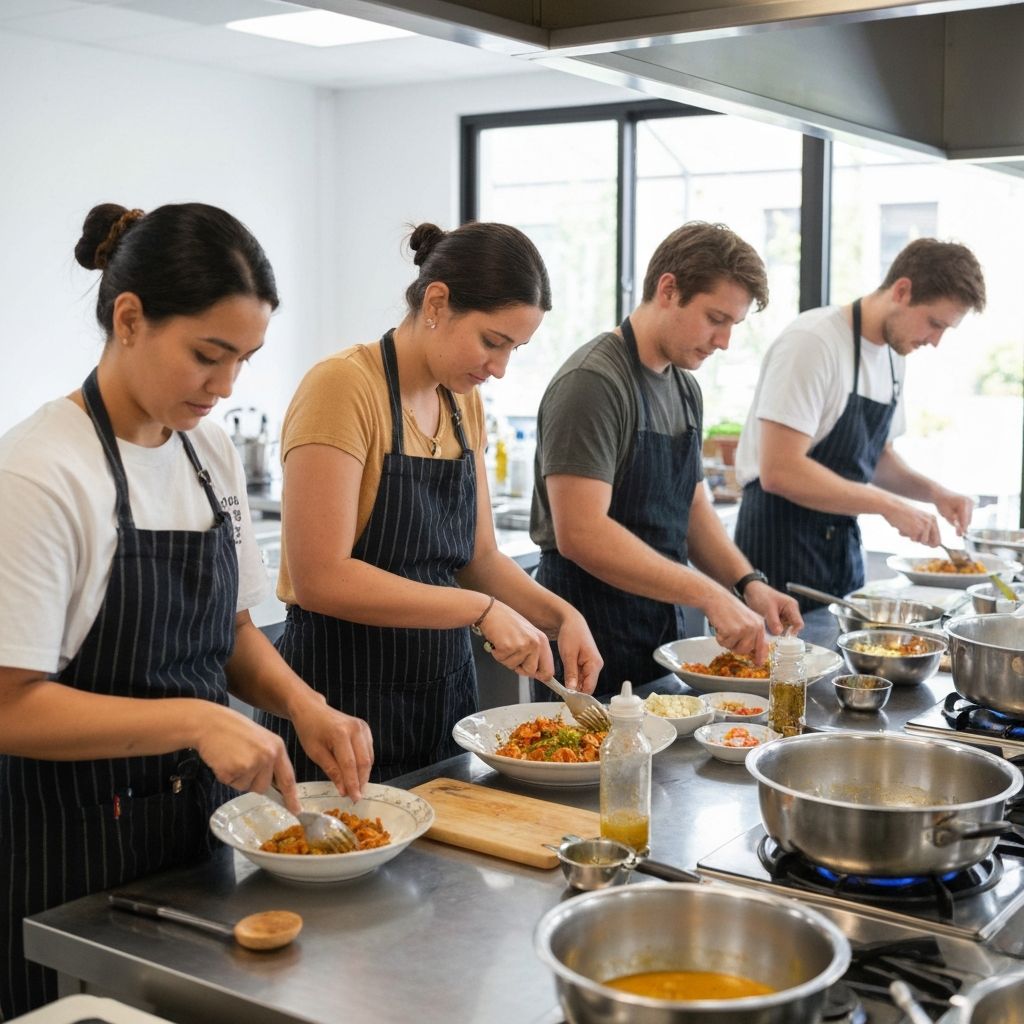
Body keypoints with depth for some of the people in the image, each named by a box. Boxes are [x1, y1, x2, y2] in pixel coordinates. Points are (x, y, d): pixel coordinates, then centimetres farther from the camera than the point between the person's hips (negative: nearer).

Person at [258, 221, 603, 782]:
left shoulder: (465, 404, 7)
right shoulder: (344, 385, -17)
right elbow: (321, 577, -24)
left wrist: (561, 616, -5)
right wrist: (481, 609, -24)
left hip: (442, 690, 8)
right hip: (346, 699, -7)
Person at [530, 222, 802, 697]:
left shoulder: (685, 389, 11)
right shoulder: (592, 381, -18)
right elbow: (581, 534, -26)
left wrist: (748, 583, 1)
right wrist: (709, 595, -27)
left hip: (663, 631, 9)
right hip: (594, 646, -8)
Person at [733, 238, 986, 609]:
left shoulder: (893, 355, 9)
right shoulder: (812, 341, -18)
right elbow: (779, 471, -24)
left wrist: (933, 491, 3)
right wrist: (888, 505, -20)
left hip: (843, 544, 8)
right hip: (783, 548, -8)